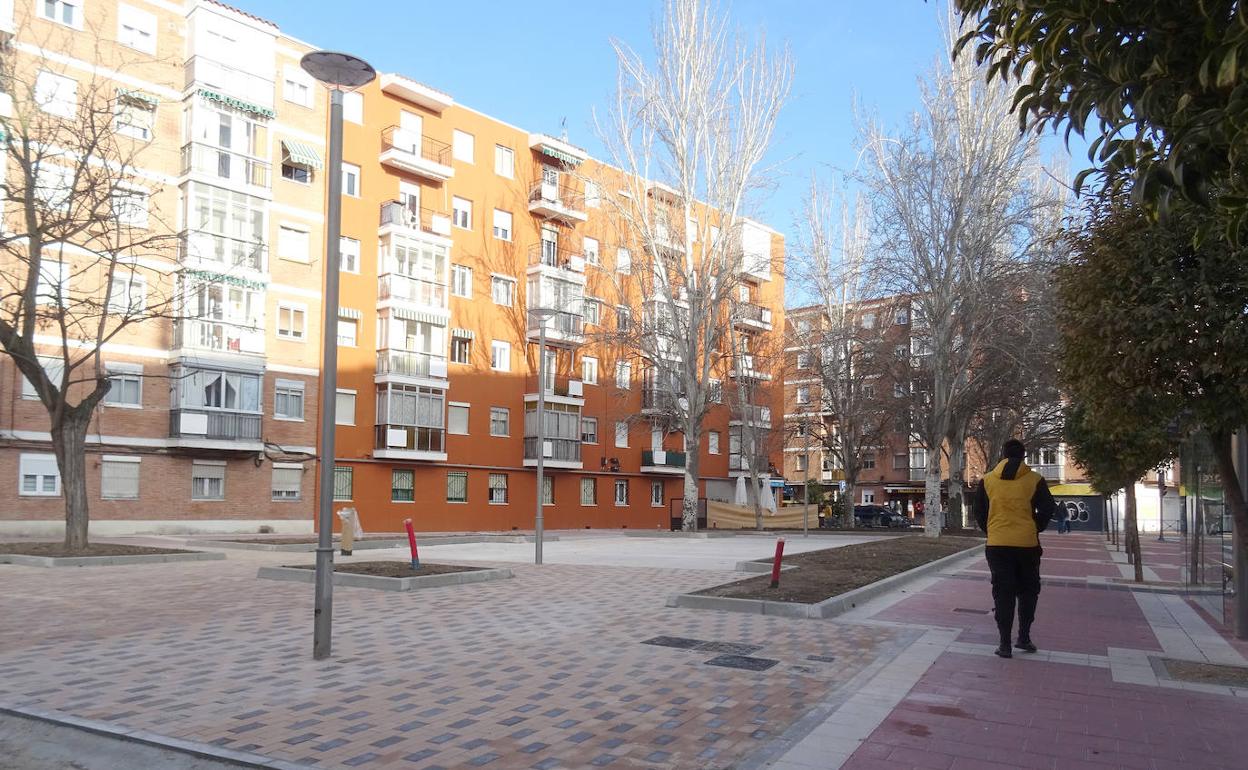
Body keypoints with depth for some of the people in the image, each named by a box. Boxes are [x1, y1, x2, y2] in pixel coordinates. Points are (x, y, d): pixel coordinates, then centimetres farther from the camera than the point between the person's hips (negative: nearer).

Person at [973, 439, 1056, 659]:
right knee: (1028, 591, 17)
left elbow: (979, 512, 6)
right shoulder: (1035, 480, -2)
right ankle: (1024, 637, 16)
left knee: (1003, 593, 4)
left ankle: (1005, 643, 2)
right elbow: (1047, 509, -2)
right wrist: (1035, 530, 13)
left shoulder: (987, 480, 3)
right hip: (1027, 544, -1)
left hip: (997, 544, 1)